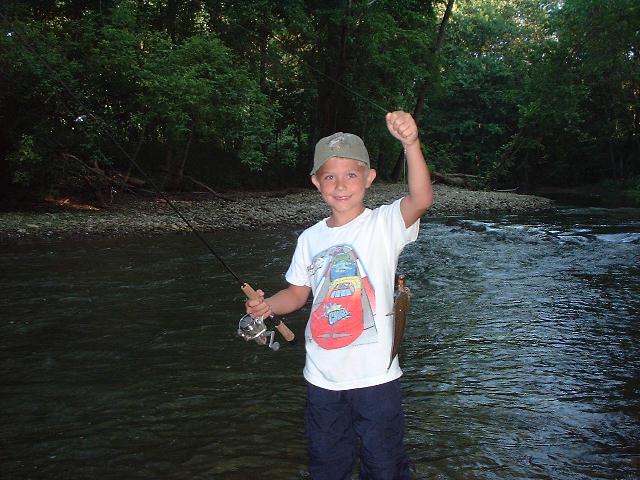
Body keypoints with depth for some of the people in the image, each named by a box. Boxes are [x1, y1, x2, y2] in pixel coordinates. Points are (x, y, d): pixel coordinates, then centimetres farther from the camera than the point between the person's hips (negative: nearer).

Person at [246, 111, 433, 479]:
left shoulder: (385, 224, -10)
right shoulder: (310, 238, 3)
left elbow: (422, 199, -29)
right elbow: (297, 293, 11)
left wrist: (411, 144, -44)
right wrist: (267, 306, -9)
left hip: (376, 376, -4)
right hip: (322, 377, 4)